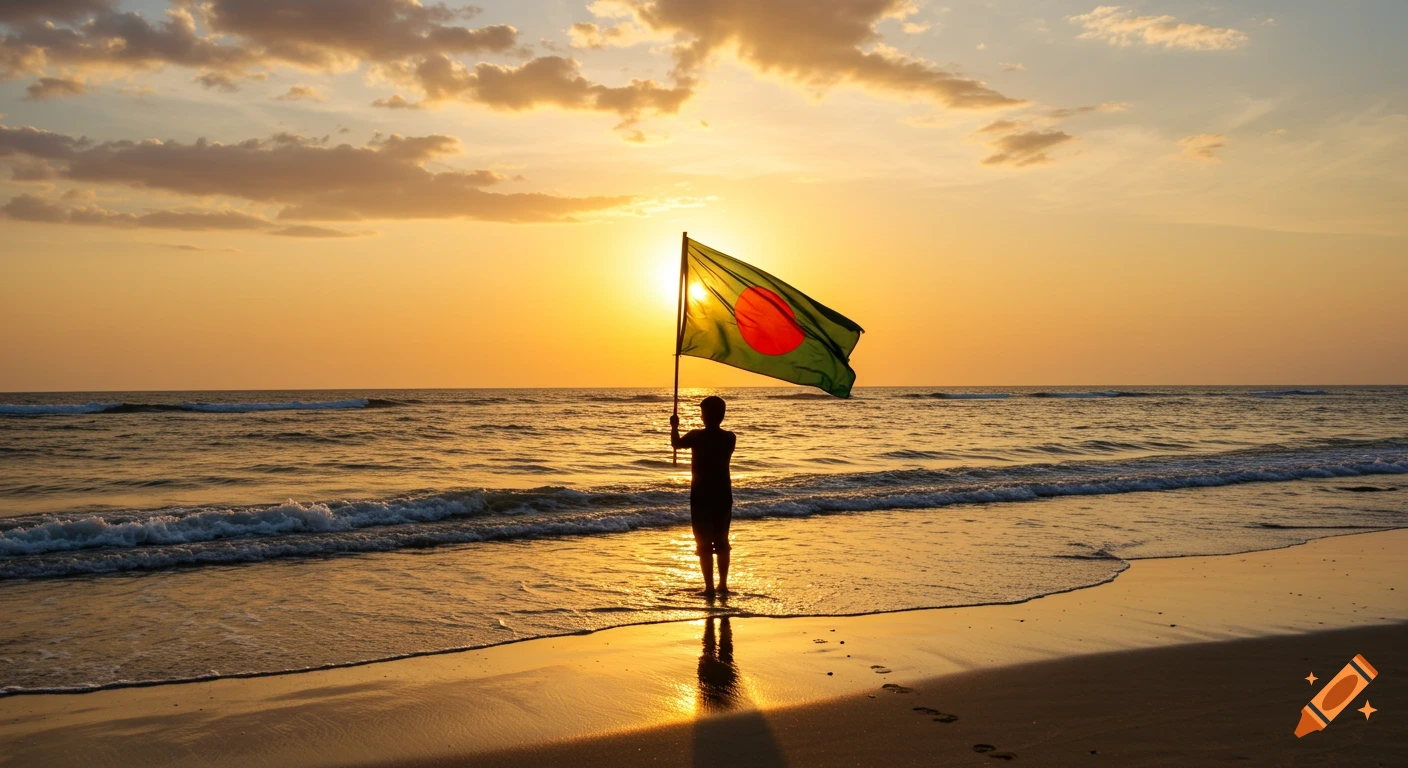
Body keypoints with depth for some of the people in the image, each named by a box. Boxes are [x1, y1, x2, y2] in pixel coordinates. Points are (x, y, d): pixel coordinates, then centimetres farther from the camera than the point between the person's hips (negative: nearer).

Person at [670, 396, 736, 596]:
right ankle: (723, 584, 19)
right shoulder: (730, 438, -1)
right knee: (721, 542, 15)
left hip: (701, 496, -4)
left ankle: (709, 587, -4)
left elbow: (677, 443, 8)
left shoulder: (696, 436, -12)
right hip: (723, 495, 4)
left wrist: (674, 427, 25)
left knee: (704, 544, 0)